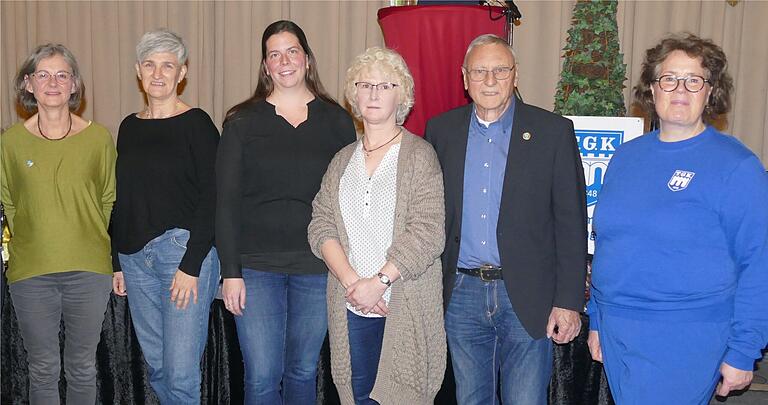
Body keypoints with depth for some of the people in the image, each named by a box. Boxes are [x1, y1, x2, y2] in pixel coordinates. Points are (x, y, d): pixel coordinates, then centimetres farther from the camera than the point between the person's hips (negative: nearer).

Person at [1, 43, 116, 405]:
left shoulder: (99, 138, -1)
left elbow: (109, 201, 6)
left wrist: (91, 248, 3)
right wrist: (31, 247, 4)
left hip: (89, 270, 0)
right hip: (30, 273, 1)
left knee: (82, 368, 12)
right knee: (42, 369, 11)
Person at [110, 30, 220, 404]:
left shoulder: (196, 124, -5)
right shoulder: (129, 127, 13)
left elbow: (211, 198, -9)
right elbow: (121, 201, 18)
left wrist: (191, 264, -15)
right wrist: (118, 262, 14)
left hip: (184, 250, -6)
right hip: (135, 256, 6)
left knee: (181, 372, -6)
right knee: (156, 366, 12)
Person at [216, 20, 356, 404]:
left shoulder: (336, 120, 4)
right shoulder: (242, 121, 2)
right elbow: (226, 200, 0)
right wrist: (230, 271, -6)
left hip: (318, 266, 1)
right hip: (256, 265, -1)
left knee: (304, 371, 13)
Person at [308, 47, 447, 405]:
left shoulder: (420, 155, -2)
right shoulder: (343, 160, 13)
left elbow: (427, 231, -11)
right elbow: (321, 225, 4)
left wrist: (379, 281, -16)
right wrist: (351, 281, -11)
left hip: (406, 305, -4)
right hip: (351, 307, 4)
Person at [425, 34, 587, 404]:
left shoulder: (553, 131, -3)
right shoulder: (441, 130, 5)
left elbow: (571, 223, -4)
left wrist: (569, 302, -7)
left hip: (527, 297, -2)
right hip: (461, 294, 3)